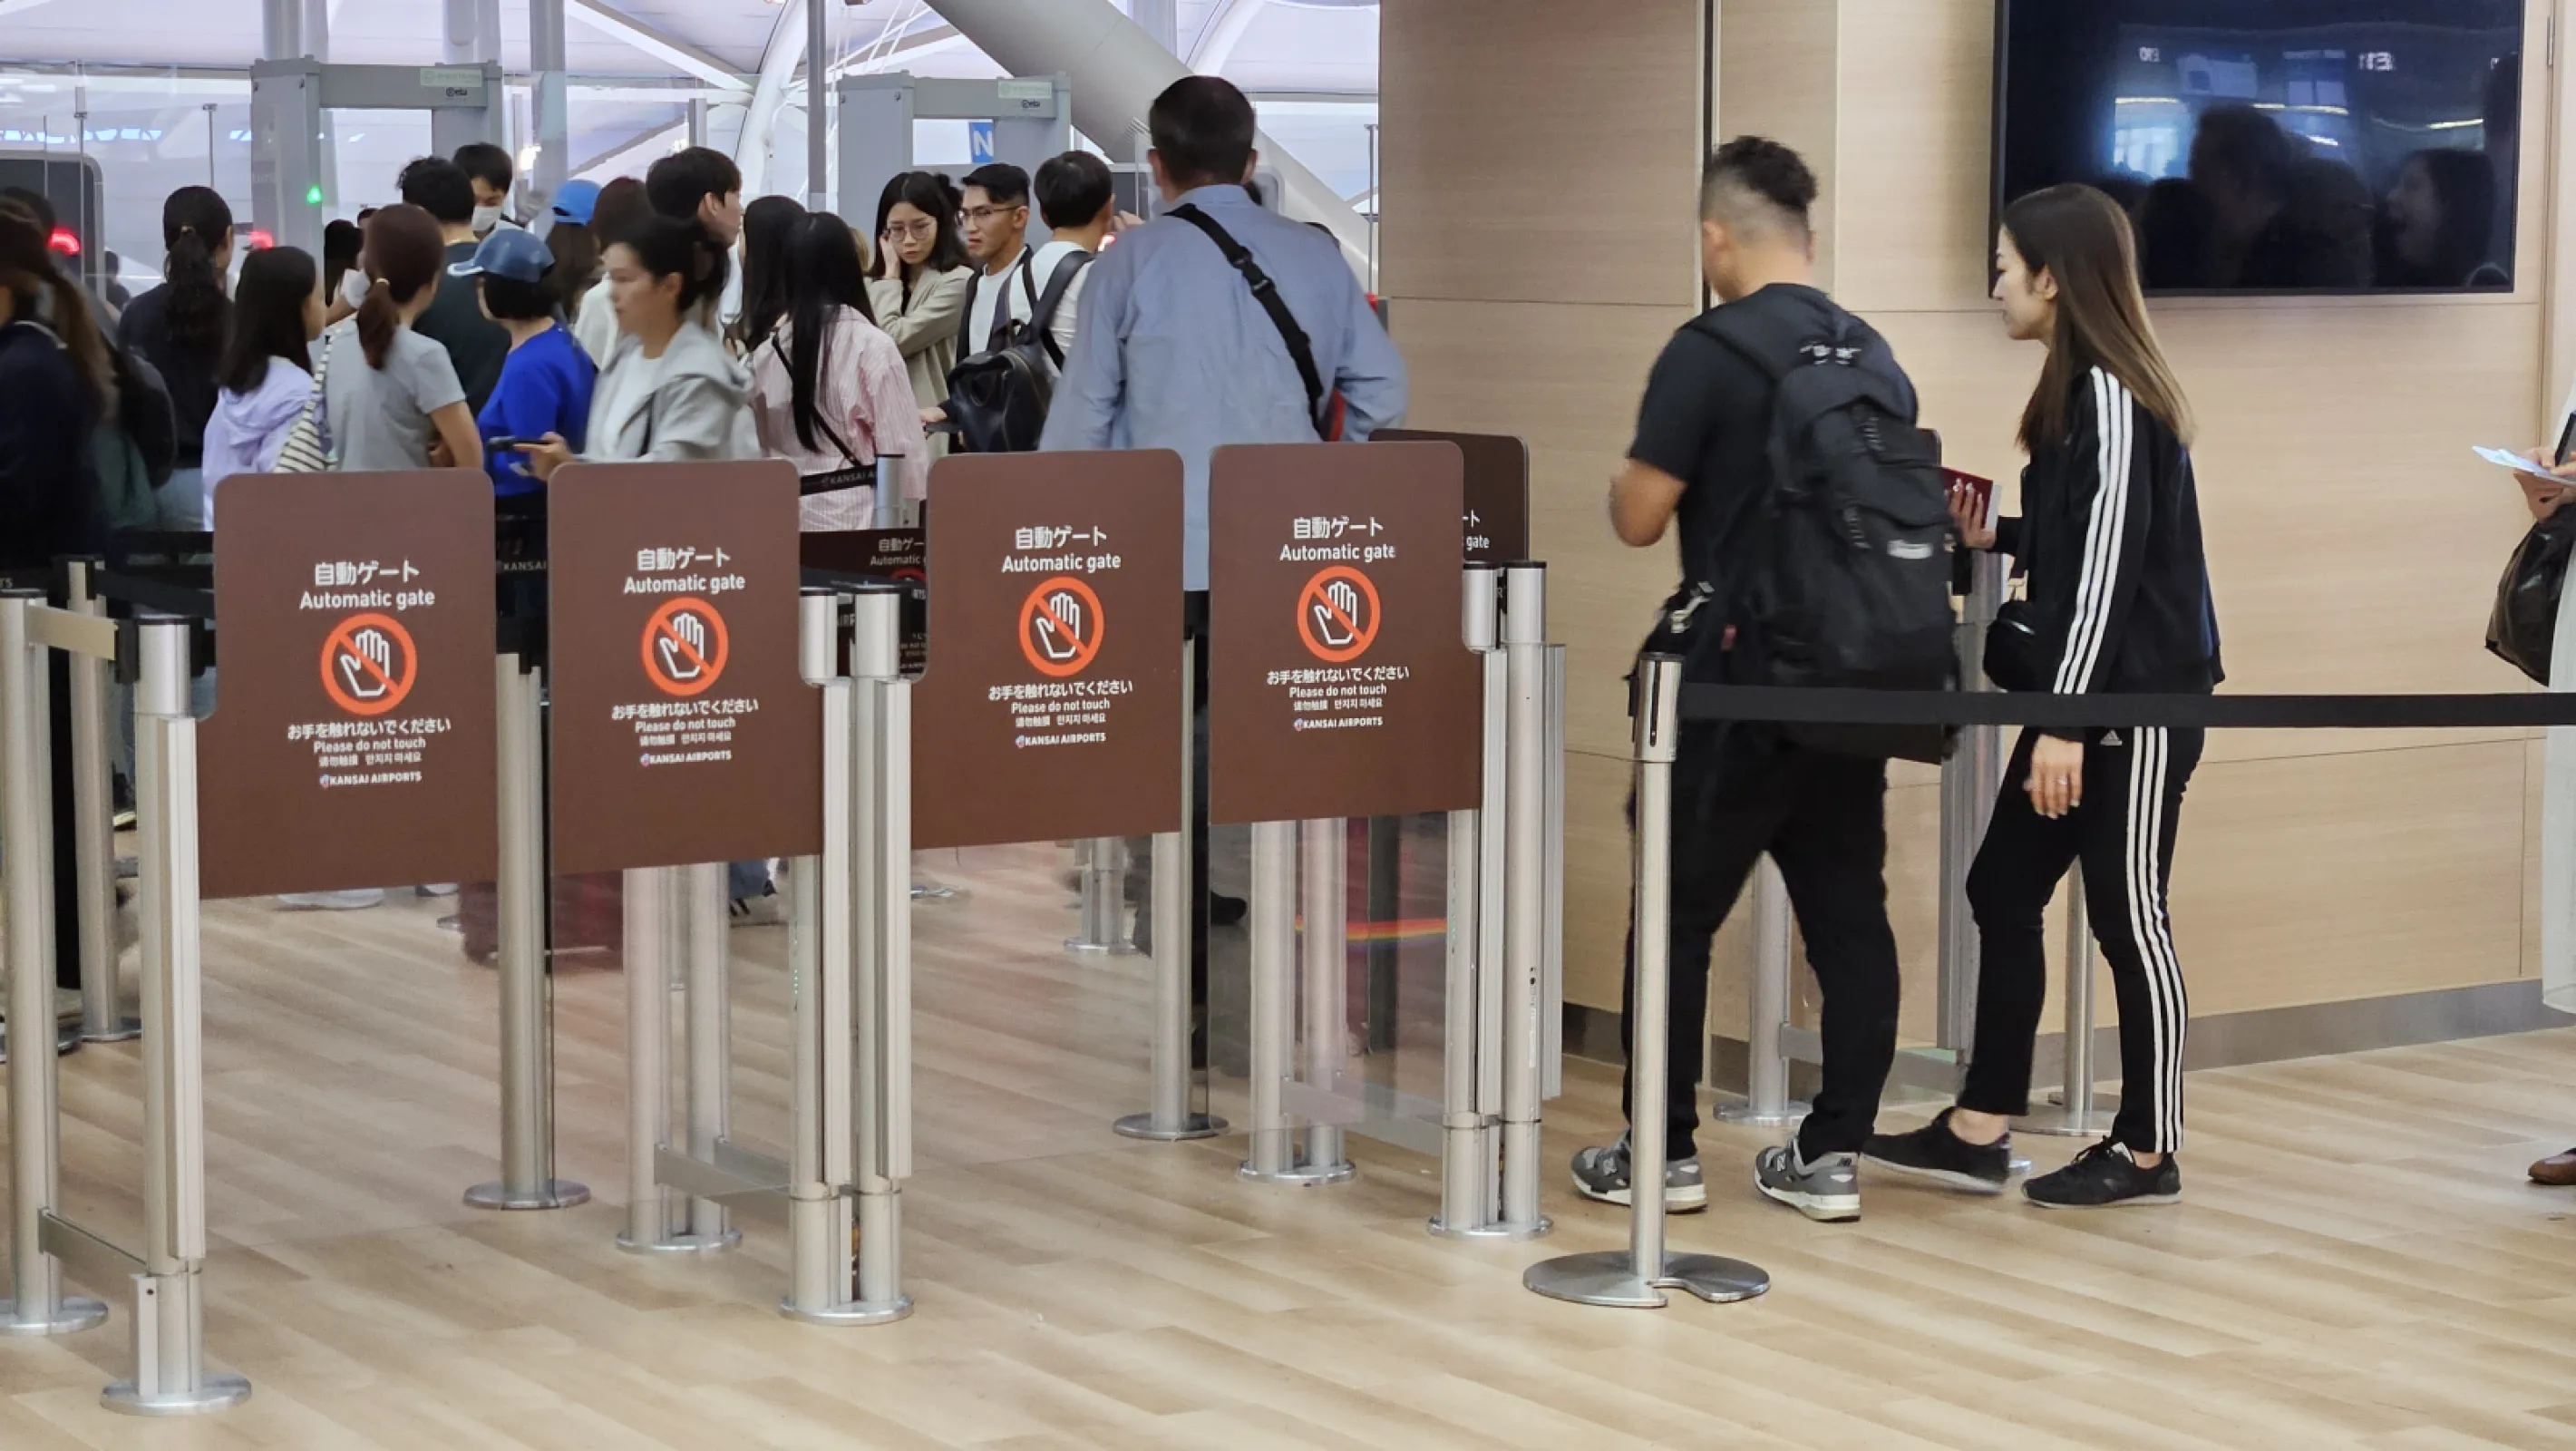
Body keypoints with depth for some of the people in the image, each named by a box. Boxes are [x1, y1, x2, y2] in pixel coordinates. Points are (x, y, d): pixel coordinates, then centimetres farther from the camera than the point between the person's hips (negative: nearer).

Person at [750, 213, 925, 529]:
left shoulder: (765, 351, 4)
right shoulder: (871, 346, -8)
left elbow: (757, 447, 14)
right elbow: (901, 450, -8)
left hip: (784, 515, 4)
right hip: (852, 515, -4)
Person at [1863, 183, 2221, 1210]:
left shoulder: (2112, 396, -16)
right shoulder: (2078, 391, 13)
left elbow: (2112, 559, -20)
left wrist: (2065, 720, -22)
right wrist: (1995, 538, 12)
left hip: (2136, 700, -10)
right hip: (2086, 695, 10)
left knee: (2126, 913, -1)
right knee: (2002, 891, 9)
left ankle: (2149, 1153, 10)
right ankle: (1979, 1133, 14)